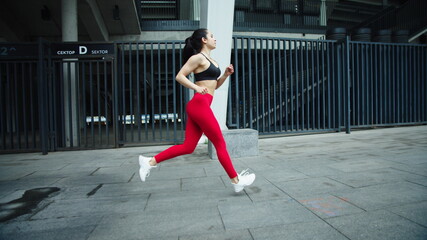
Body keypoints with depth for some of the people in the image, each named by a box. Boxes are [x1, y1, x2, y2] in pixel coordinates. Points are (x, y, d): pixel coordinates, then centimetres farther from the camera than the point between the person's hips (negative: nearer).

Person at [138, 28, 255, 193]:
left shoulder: (210, 60, 24)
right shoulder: (198, 57, -3)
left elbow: (214, 85, 28)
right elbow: (179, 76, -9)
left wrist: (226, 74, 12)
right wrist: (197, 87, -20)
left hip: (200, 106, 9)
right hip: (199, 104, -9)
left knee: (188, 147, 7)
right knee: (220, 144, -1)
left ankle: (150, 162, 12)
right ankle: (236, 181, 12)